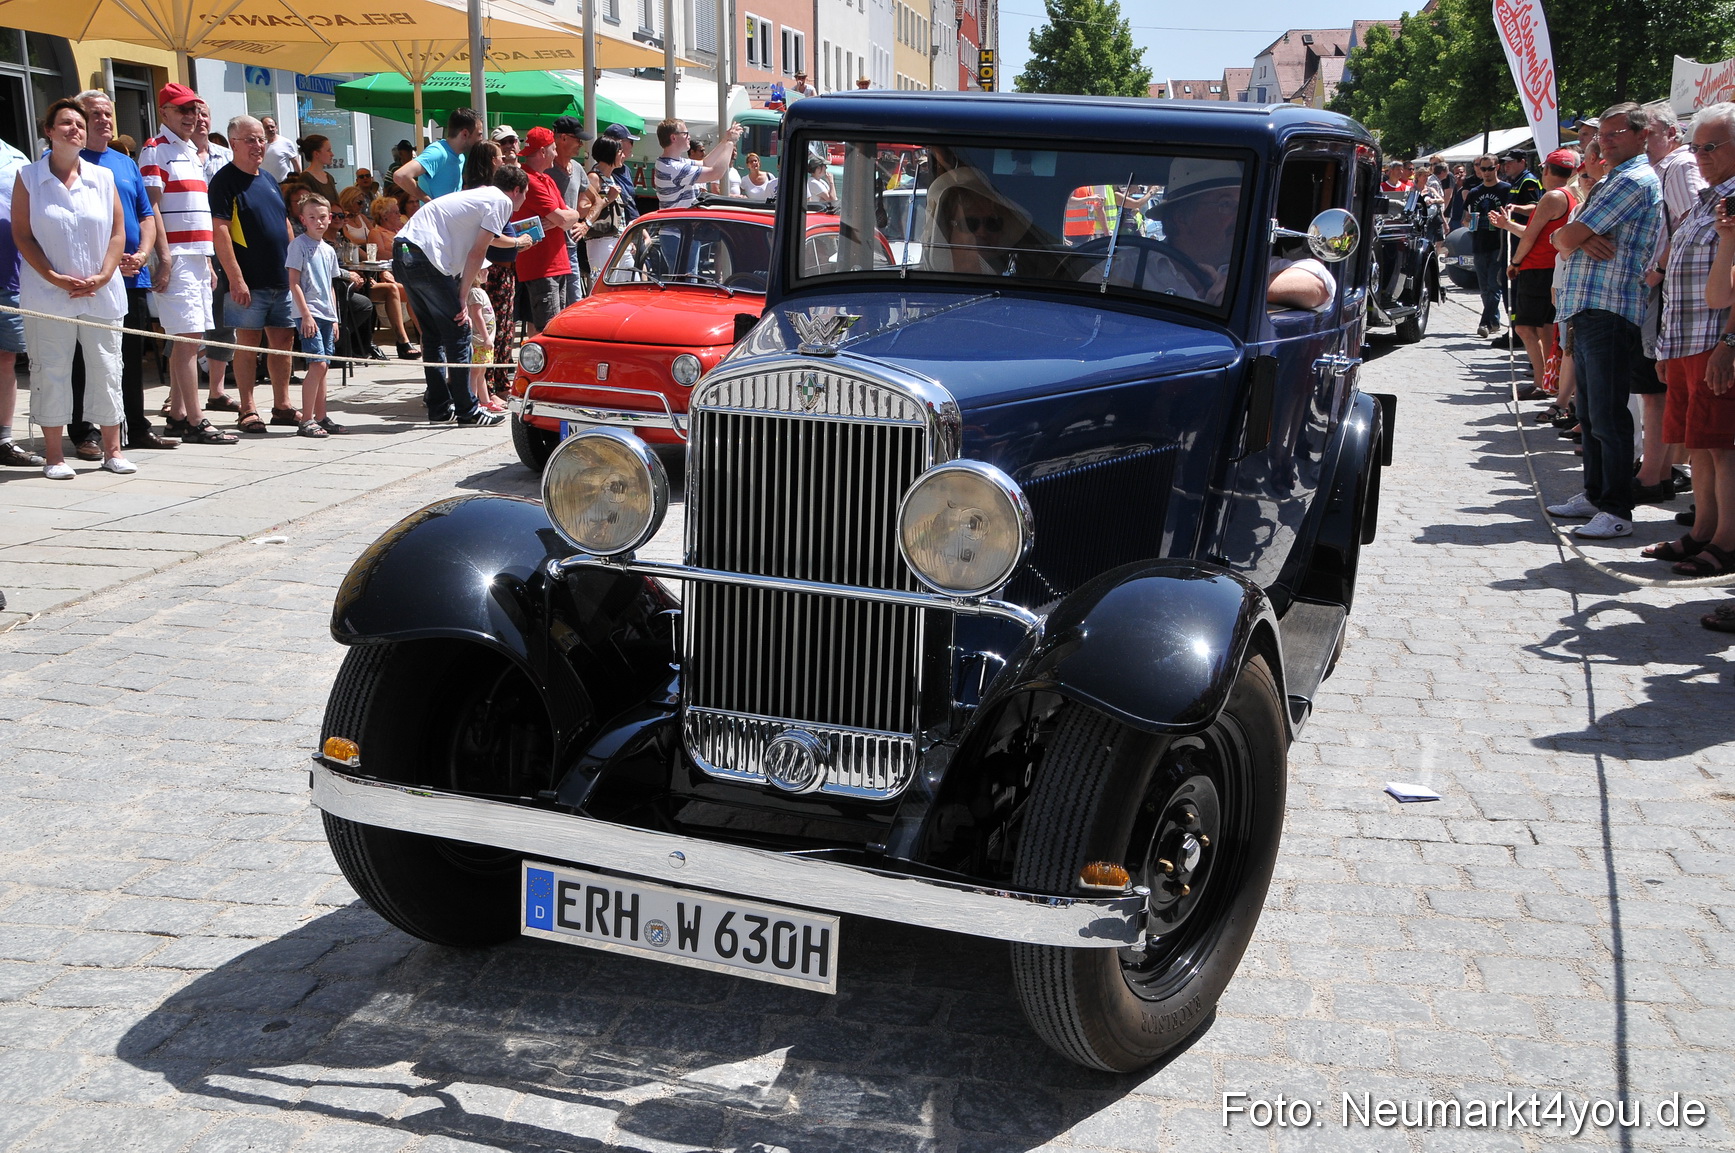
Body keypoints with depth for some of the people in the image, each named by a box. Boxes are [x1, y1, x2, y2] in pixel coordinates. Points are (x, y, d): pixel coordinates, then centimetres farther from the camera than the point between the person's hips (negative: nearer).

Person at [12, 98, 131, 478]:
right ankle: (54, 454, 8)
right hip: (48, 296, -2)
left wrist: (102, 277, -8)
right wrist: (56, 278, -13)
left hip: (101, 294, 2)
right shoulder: (28, 177, 1)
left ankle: (112, 449, 15)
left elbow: (117, 232, 6)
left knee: (107, 371, 5)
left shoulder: (103, 177, 8)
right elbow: (22, 235, -2)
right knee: (52, 372, 1)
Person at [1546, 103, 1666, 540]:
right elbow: (1563, 238, 15)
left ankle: (1617, 510, -6)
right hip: (1588, 311, 10)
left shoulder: (1634, 181, -10)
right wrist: (1583, 241, -7)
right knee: (1590, 413, 16)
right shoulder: (1612, 182, 23)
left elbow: (1567, 237, -14)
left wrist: (1573, 238, 8)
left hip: (1610, 312, -10)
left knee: (1608, 416, -9)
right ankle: (1594, 495, 25)